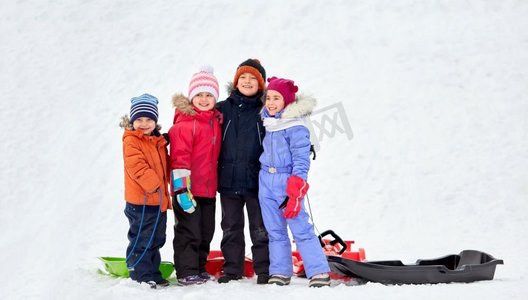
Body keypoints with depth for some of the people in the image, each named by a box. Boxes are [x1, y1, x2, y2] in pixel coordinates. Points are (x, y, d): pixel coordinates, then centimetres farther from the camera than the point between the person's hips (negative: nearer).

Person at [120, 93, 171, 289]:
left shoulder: (159, 142, 14)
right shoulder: (131, 141, -10)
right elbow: (137, 166, -20)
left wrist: (170, 186, 14)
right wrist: (153, 185, -23)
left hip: (159, 200, 8)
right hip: (140, 201, -8)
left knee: (156, 240, 15)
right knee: (141, 240, -4)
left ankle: (153, 274, 25)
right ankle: (141, 275, 4)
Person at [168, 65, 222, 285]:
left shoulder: (215, 120, 11)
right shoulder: (185, 123, -13)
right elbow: (179, 157, -17)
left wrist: (216, 184, 21)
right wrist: (182, 187, -21)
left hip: (208, 189, 8)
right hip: (188, 188, -8)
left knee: (205, 233, 15)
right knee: (189, 232, -2)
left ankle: (199, 268, 28)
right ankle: (186, 272, 7)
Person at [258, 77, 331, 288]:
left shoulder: (296, 128, -10)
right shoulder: (267, 122, 9)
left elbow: (301, 161, -12)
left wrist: (295, 192, -17)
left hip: (287, 182, -6)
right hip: (266, 183, 6)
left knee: (301, 229, -9)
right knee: (275, 231, 8)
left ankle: (319, 272, -7)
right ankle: (280, 273, 13)